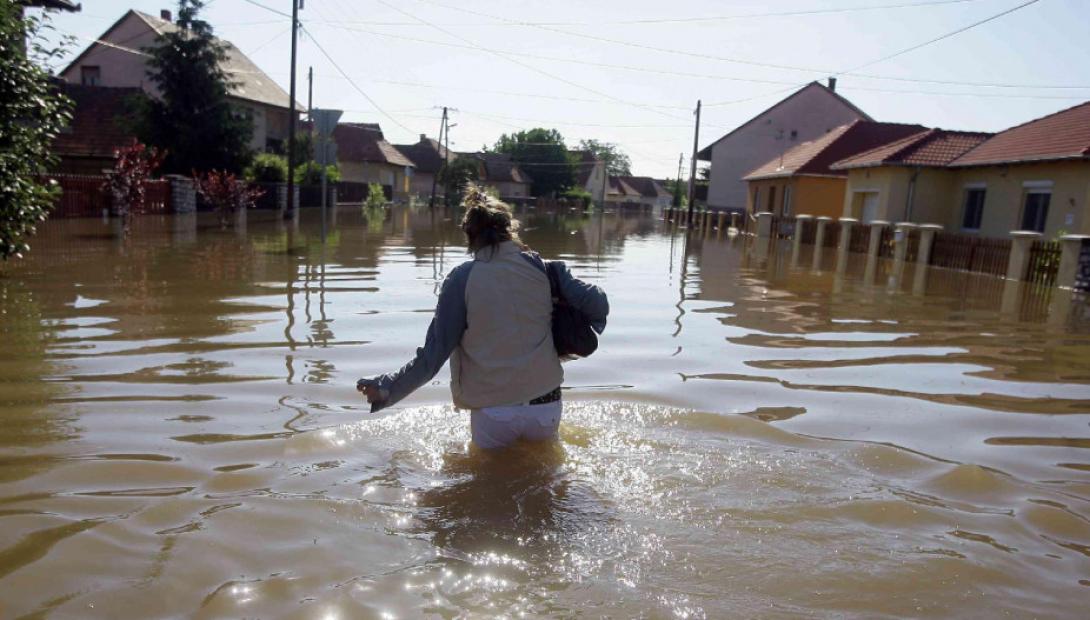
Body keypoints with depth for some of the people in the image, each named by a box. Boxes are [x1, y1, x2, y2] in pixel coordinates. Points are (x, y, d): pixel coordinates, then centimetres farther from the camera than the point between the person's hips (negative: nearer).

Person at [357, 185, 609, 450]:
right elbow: (598, 305, -5)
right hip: (547, 405, 2)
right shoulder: (543, 268, -1)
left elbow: (432, 356, -6)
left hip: (493, 413, -2)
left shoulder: (462, 279, -6)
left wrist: (385, 389, 5)